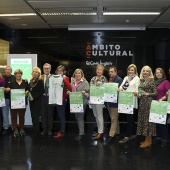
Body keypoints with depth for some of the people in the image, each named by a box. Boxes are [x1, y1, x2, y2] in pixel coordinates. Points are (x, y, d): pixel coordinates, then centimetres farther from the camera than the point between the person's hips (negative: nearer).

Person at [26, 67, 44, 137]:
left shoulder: (40, 81, -9)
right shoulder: (31, 80, 11)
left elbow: (42, 91, -15)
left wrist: (34, 97, -19)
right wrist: (27, 91, 1)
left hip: (37, 101, -7)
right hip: (31, 101, 7)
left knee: (36, 116, -5)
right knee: (33, 116, 10)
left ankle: (36, 132, 3)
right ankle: (35, 131, 20)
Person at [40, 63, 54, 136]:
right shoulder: (41, 77, 4)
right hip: (43, 97, 2)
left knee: (50, 114, 8)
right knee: (43, 113, 9)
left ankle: (49, 129, 21)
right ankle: (44, 129, 22)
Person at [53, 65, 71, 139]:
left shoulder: (65, 78, -5)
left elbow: (69, 87, -18)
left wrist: (64, 79, -21)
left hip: (63, 99, -6)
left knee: (62, 115, -4)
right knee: (60, 115, 13)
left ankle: (62, 132, 1)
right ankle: (61, 130, 24)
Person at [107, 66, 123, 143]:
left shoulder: (119, 80, -11)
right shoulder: (110, 79, 13)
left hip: (115, 102, -8)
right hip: (109, 102, 8)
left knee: (114, 119, -3)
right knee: (114, 118, 17)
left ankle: (111, 135, 0)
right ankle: (117, 132, 28)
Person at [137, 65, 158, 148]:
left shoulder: (151, 80, -7)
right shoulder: (141, 80, 12)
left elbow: (155, 93, -8)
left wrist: (147, 94, -16)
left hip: (148, 102, -7)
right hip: (142, 102, 7)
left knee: (148, 119, -3)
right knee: (142, 119, 9)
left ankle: (148, 140, 8)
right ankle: (147, 139, 21)